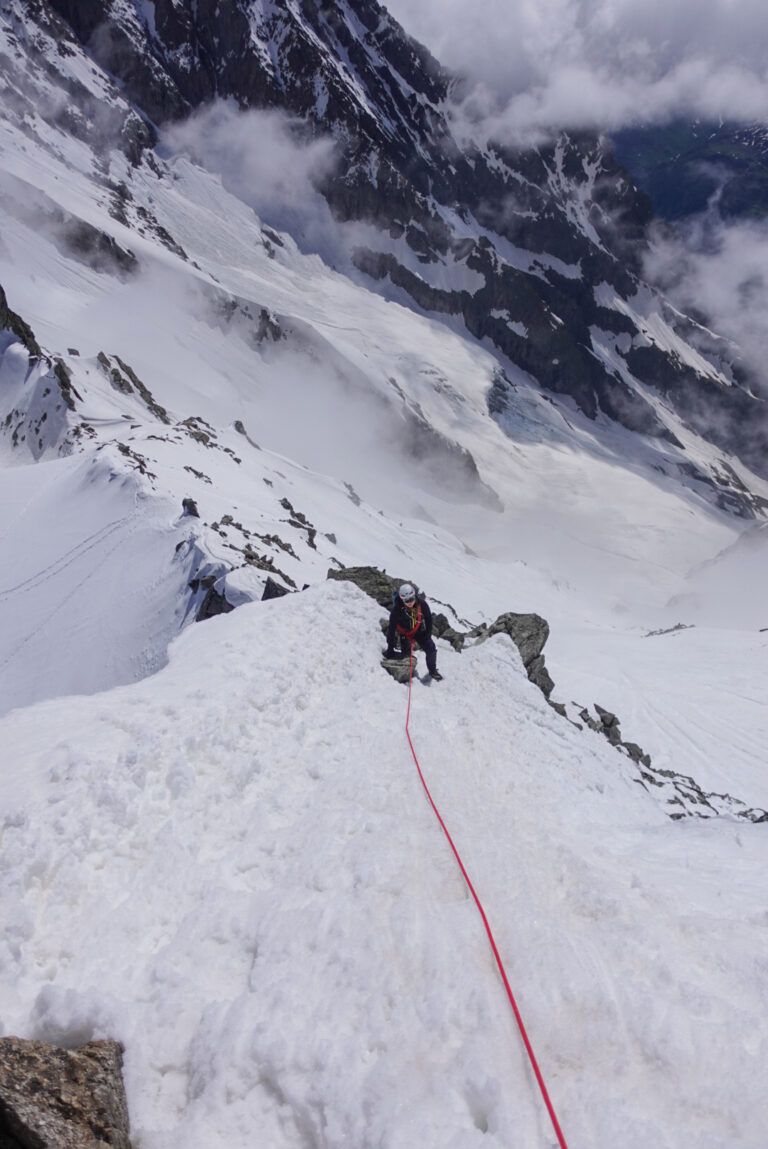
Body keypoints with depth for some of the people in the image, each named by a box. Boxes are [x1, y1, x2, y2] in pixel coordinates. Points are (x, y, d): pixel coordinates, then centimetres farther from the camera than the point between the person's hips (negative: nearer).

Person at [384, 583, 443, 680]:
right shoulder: (397, 609, -30)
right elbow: (391, 628, -24)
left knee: (431, 648, -7)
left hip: (419, 631, 2)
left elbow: (429, 620, -7)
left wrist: (428, 636, -6)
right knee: (406, 653, -6)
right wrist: (390, 648, -22)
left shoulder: (422, 604, -24)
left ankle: (432, 671, 14)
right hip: (404, 633, -2)